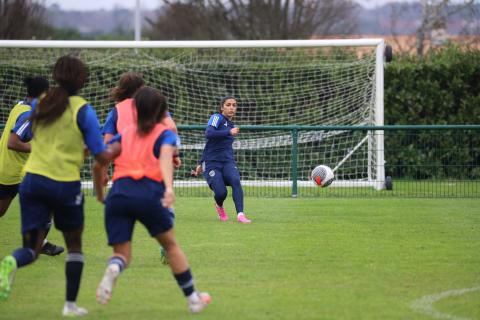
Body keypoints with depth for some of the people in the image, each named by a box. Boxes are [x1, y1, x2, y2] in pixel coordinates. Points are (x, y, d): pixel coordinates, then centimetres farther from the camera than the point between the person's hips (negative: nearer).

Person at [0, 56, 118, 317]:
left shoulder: (41, 104, 8)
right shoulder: (83, 110, -6)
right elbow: (101, 156, -8)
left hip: (32, 179, 3)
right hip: (65, 183, -3)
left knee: (31, 248, 3)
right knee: (74, 245, 19)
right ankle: (71, 303, 17)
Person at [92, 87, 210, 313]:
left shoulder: (125, 134, 25)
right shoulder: (166, 134, 15)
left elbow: (98, 166, 20)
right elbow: (165, 158, -8)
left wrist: (100, 195, 35)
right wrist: (169, 187, -24)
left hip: (118, 193, 2)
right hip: (148, 192, -2)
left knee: (122, 253, 9)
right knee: (170, 244, 19)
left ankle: (113, 269, -28)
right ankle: (192, 298, 23)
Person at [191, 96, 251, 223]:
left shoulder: (231, 125, 19)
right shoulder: (217, 118, -2)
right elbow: (208, 134, -22)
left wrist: (201, 164, 26)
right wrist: (229, 132, -32)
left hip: (228, 162, 5)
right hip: (211, 163, -5)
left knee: (235, 180, -27)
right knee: (221, 192, -18)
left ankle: (240, 215, -32)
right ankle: (219, 207, 19)